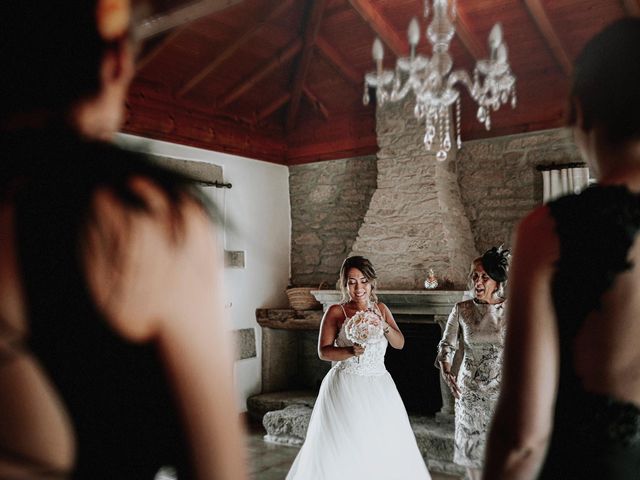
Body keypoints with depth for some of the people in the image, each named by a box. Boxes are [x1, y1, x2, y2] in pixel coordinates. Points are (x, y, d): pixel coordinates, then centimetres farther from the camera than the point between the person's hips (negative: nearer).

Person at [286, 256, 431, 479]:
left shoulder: (381, 308, 10)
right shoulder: (336, 312, -3)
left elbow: (400, 343, 3)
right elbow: (323, 351, -9)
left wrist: (383, 325, -15)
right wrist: (351, 352, -25)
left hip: (379, 388, 4)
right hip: (345, 387, -4)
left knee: (385, 449, 3)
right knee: (341, 450, -4)